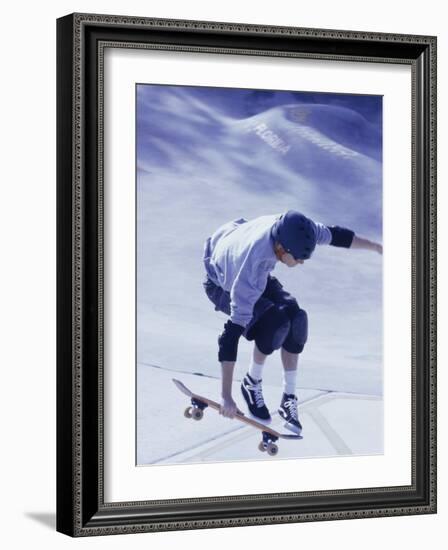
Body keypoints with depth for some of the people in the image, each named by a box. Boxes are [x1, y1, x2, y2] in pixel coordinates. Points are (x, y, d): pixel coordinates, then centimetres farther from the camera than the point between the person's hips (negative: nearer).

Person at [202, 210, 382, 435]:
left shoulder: (289, 227, -30)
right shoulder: (254, 263, -44)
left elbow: (334, 235, -7)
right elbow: (233, 331, -43)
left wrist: (377, 247, 5)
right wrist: (226, 397, -43)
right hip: (222, 285, -6)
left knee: (296, 318, -16)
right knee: (276, 322, -29)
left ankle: (289, 398, -2)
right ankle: (252, 383, -4)